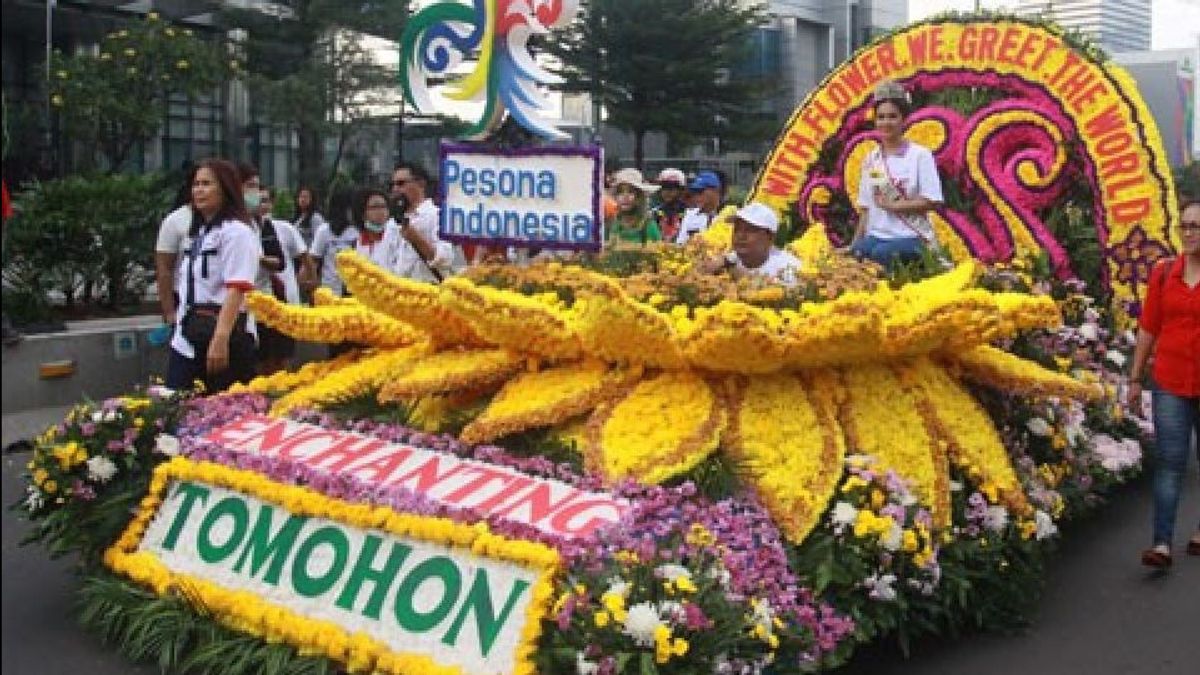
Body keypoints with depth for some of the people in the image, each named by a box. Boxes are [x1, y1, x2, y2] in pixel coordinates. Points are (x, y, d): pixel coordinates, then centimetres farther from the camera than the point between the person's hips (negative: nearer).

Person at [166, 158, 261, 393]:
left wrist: (220, 340, -26)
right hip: (189, 340, 9)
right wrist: (181, 327, 20)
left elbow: (236, 290, -19)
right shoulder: (199, 232, 18)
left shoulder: (237, 232, -10)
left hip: (224, 336, -9)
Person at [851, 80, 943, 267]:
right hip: (877, 236, 4)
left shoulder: (920, 155, -2)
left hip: (911, 236, -3)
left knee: (881, 253, -35)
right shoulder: (871, 159, 12)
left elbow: (932, 202, -8)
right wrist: (856, 241, 5)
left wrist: (891, 205, -11)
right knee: (857, 251, -31)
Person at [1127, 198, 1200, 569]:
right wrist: (1135, 378, 7)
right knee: (1169, 462, -1)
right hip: (1170, 384, 1)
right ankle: (1162, 543, -2)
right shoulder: (1163, 272, 2)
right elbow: (1148, 327, 6)